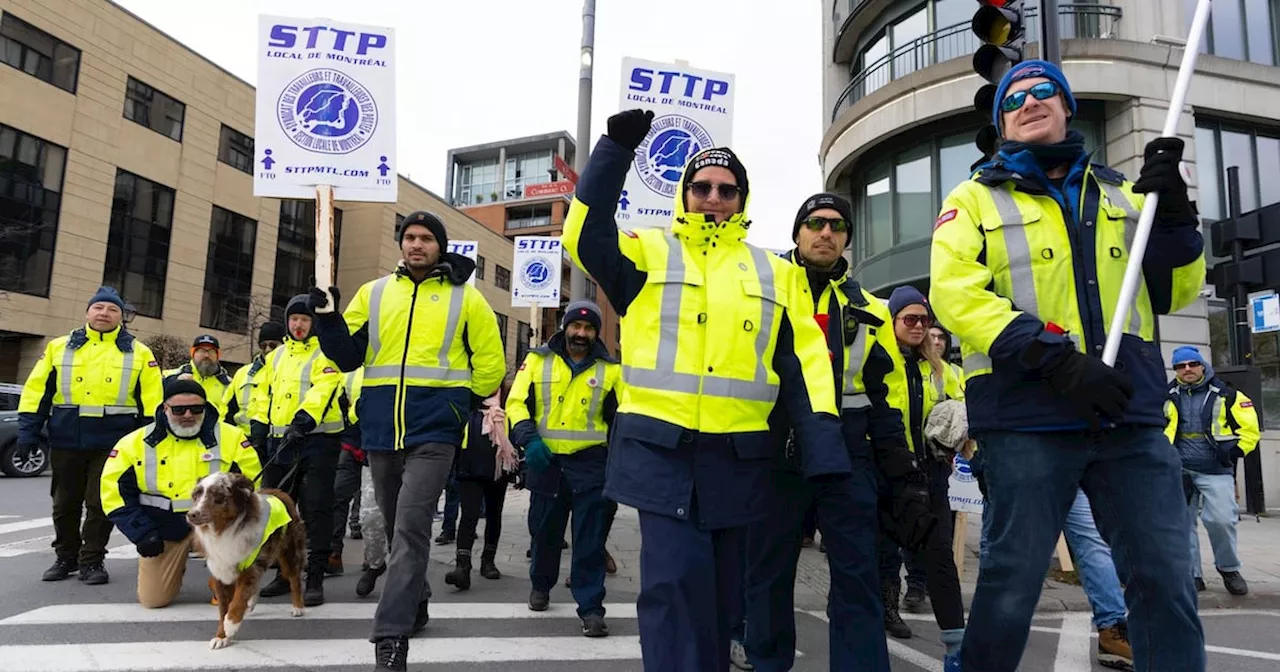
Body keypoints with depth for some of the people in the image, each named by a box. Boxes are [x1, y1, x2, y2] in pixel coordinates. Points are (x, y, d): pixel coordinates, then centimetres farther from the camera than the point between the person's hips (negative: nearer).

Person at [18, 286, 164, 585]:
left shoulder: (139, 353, 4)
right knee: (65, 503, 13)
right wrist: (28, 429, 0)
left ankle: (92, 561, 13)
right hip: (66, 440, 2)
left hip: (113, 441, -2)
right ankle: (66, 558, 28)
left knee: (101, 503, 1)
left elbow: (152, 398, 2)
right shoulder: (59, 347, 9)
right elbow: (37, 390, 7)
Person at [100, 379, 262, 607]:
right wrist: (141, 533, -7)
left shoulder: (230, 437, -8)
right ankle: (174, 568, 37)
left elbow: (250, 483, -4)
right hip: (161, 530, 2)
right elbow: (114, 490, 0)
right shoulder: (137, 443, -3)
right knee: (153, 600, 1)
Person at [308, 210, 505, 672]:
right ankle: (415, 603, 36)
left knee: (411, 528, -14)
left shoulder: (465, 297, 4)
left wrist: (464, 402, 4)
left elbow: (490, 362, 8)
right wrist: (329, 318, -6)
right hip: (381, 430, 4)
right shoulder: (374, 293, 11)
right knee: (398, 528, 16)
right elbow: (349, 357, 8)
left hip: (434, 430, -4)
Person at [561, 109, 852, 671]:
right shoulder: (647, 253, 8)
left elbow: (804, 364, 8)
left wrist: (823, 448, -3)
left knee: (721, 589, 14)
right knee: (676, 581, -9)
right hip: (661, 449, -2)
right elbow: (584, 234, -9)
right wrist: (617, 148, -13)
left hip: (738, 456, 3)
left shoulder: (776, 273, 14)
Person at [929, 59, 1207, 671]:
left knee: (1167, 578, 6)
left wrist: (1173, 217, 0)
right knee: (1014, 580, 0)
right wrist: (1055, 361, -19)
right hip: (1027, 419, -4)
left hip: (1132, 416, 4)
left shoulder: (1121, 195, 19)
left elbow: (1175, 292, 18)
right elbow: (955, 294, -9)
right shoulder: (975, 199, 7)